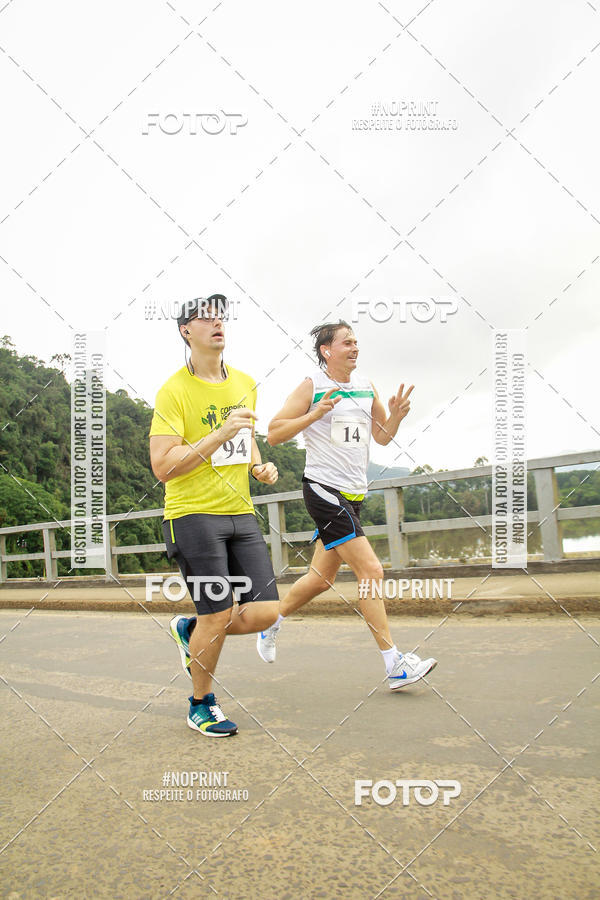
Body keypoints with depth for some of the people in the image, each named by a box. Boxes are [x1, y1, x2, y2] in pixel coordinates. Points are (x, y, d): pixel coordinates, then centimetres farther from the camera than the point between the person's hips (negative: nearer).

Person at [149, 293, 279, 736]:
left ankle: (190, 631, 28)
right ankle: (202, 703, 24)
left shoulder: (246, 383, 12)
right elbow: (162, 466, -16)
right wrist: (221, 434, -22)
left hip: (241, 513, 6)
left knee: (265, 612, -2)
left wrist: (260, 466, 8)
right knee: (217, 615, -4)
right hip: (193, 514, -6)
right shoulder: (174, 391, -9)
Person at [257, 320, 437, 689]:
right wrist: (316, 413, -20)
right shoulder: (311, 387, -6)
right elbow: (274, 434, -8)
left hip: (354, 494, 8)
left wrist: (395, 416, -3)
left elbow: (382, 437, 18)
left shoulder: (366, 386, 12)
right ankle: (395, 665, -6)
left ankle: (271, 622, 36)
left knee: (322, 578, 14)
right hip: (323, 489, -7)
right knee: (371, 570, -14)